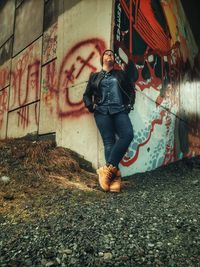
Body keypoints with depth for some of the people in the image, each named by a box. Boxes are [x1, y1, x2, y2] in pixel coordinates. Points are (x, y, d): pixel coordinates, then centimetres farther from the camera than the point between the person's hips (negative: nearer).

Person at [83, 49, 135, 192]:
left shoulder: (121, 74, 21)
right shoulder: (95, 76, 20)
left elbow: (131, 90, 22)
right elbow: (86, 95, 21)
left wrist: (130, 104, 6)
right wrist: (90, 105, 2)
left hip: (120, 110, 1)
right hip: (102, 111, 0)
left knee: (128, 134, -25)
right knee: (109, 141, -12)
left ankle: (108, 168, -23)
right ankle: (115, 176, -15)